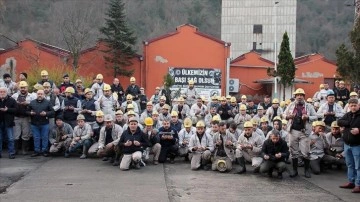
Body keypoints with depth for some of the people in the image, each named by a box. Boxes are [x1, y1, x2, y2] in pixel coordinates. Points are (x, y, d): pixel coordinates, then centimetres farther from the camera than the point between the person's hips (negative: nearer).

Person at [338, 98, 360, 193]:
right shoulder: (347, 115, 10)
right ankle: (351, 182, 24)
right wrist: (349, 123, -11)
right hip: (347, 144, 6)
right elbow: (339, 122, 0)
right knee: (350, 165, 15)